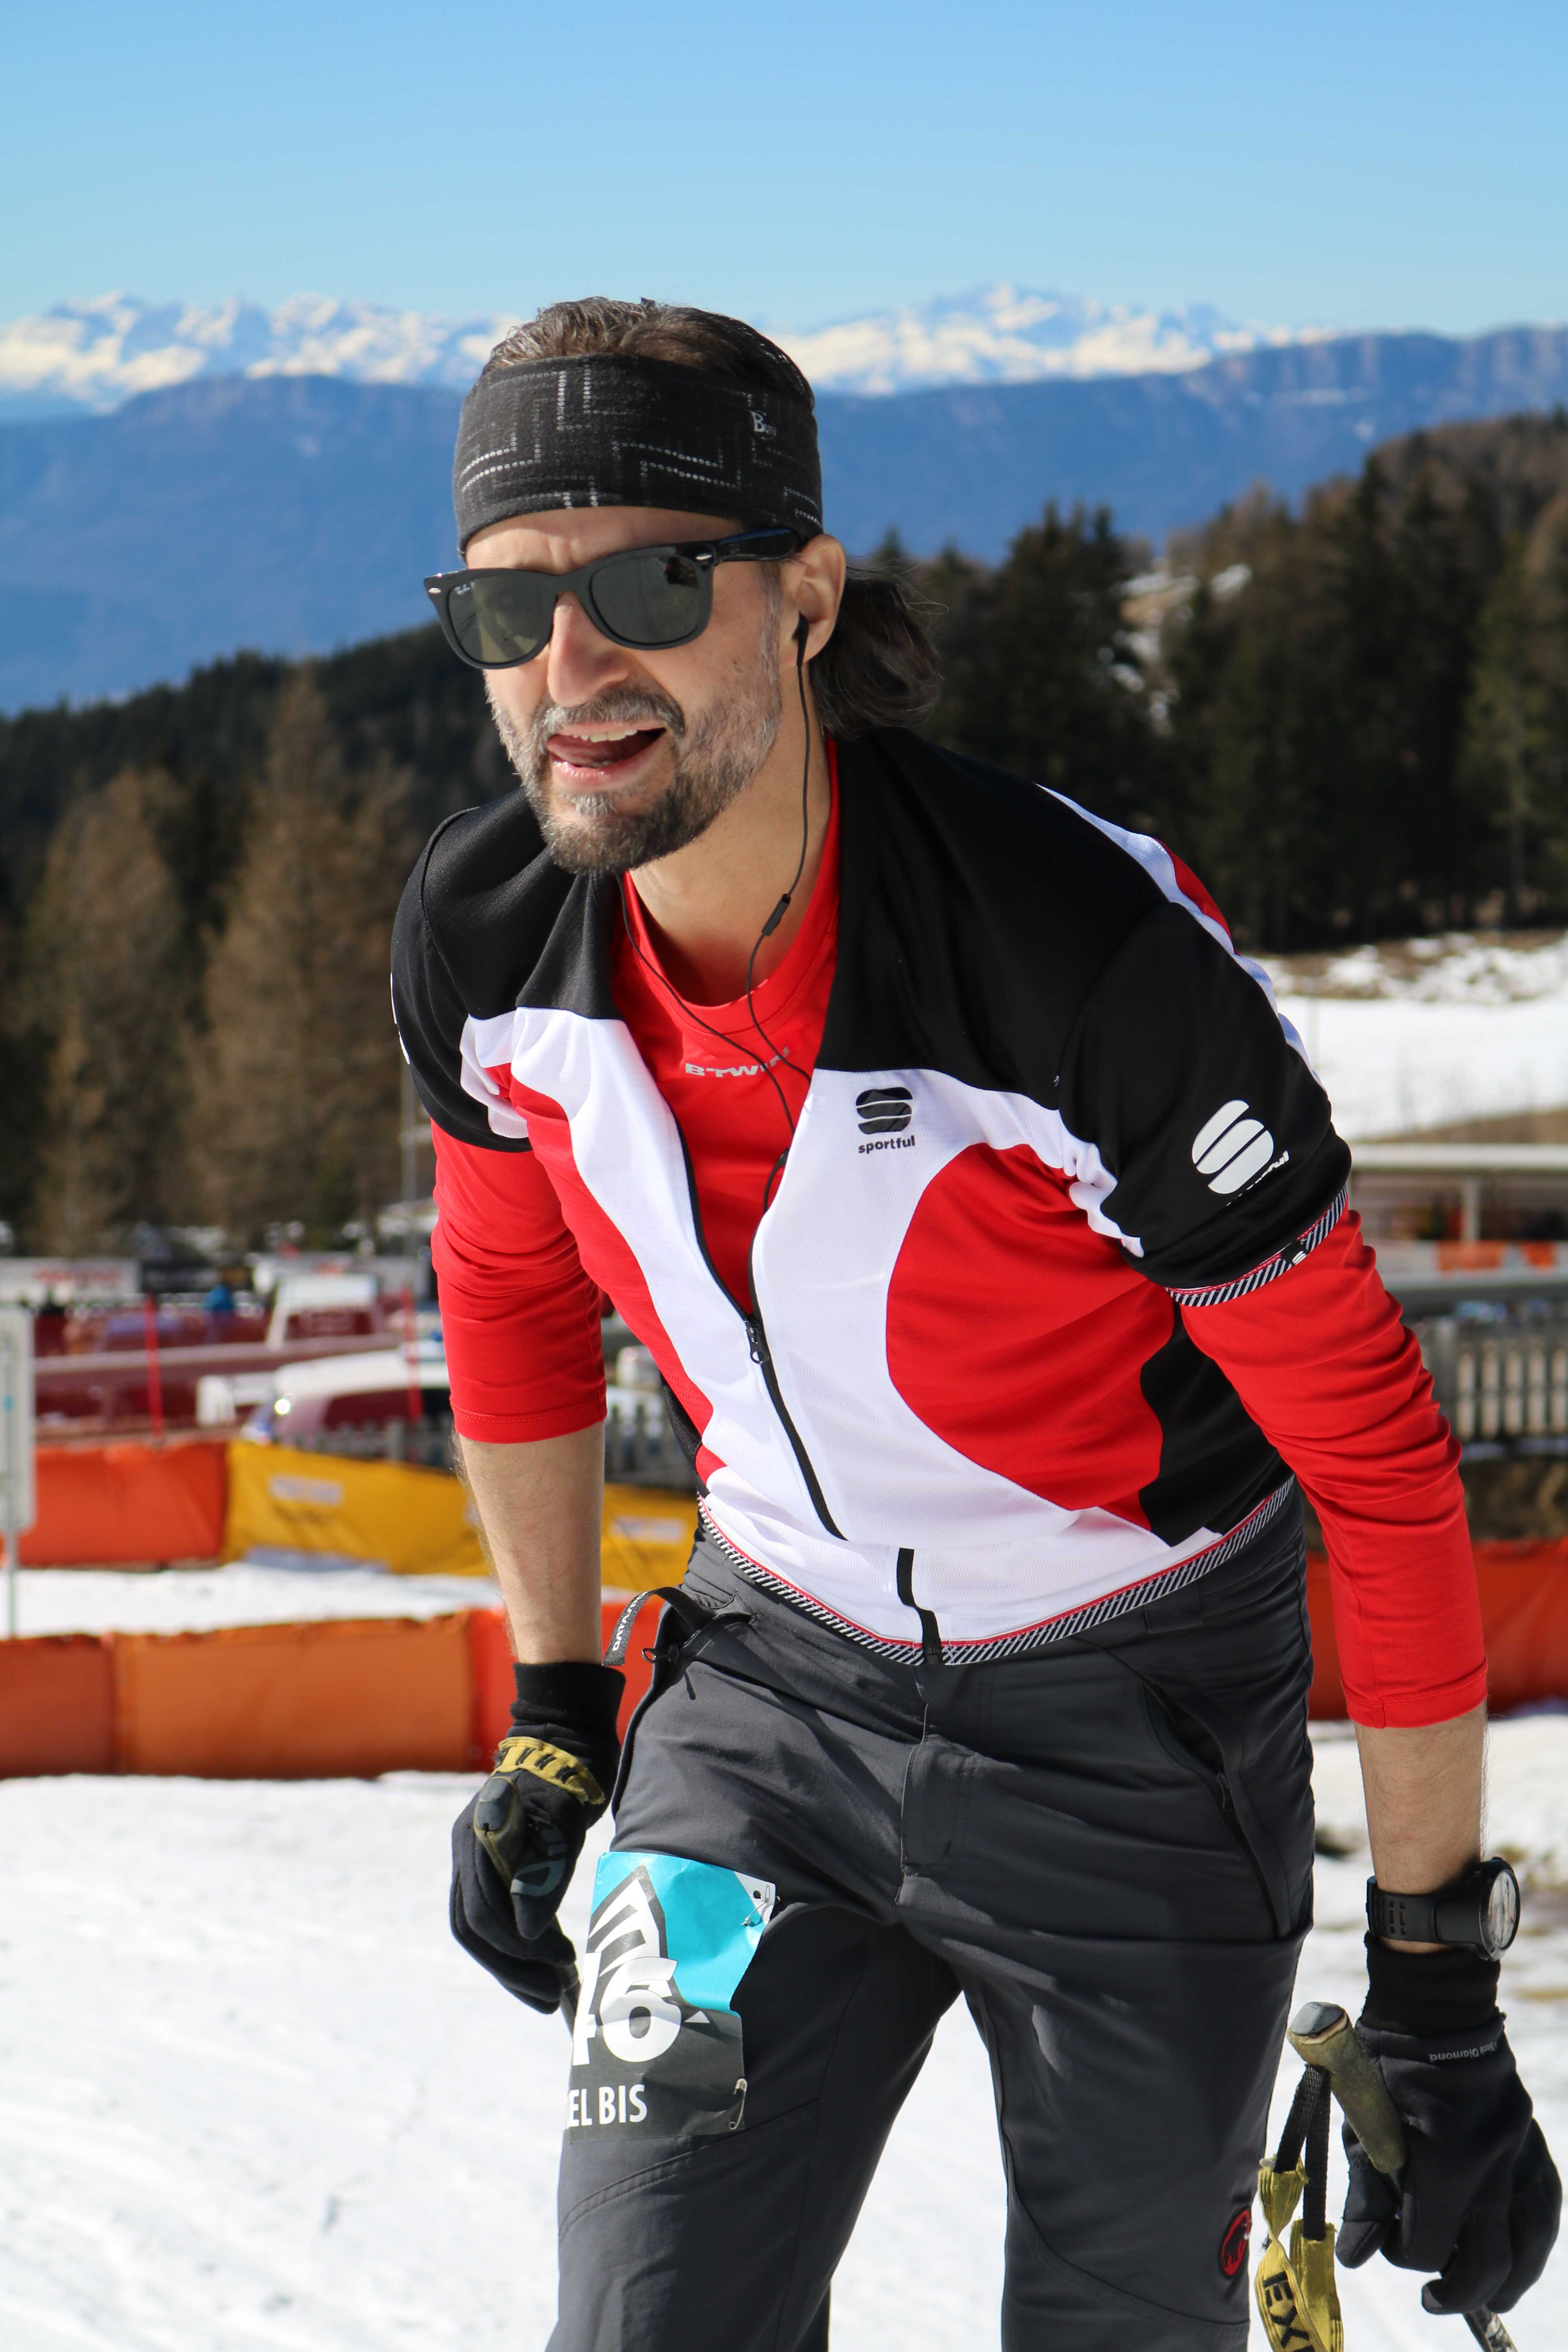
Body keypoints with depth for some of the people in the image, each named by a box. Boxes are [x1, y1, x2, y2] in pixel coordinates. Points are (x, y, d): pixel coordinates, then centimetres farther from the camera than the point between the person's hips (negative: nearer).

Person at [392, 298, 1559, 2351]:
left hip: (1131, 1722, -3)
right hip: (773, 1690, 4)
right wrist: (554, 1720, 16)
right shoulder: (480, 943, -14)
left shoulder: (1099, 963, -30)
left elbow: (1377, 1453, -21)